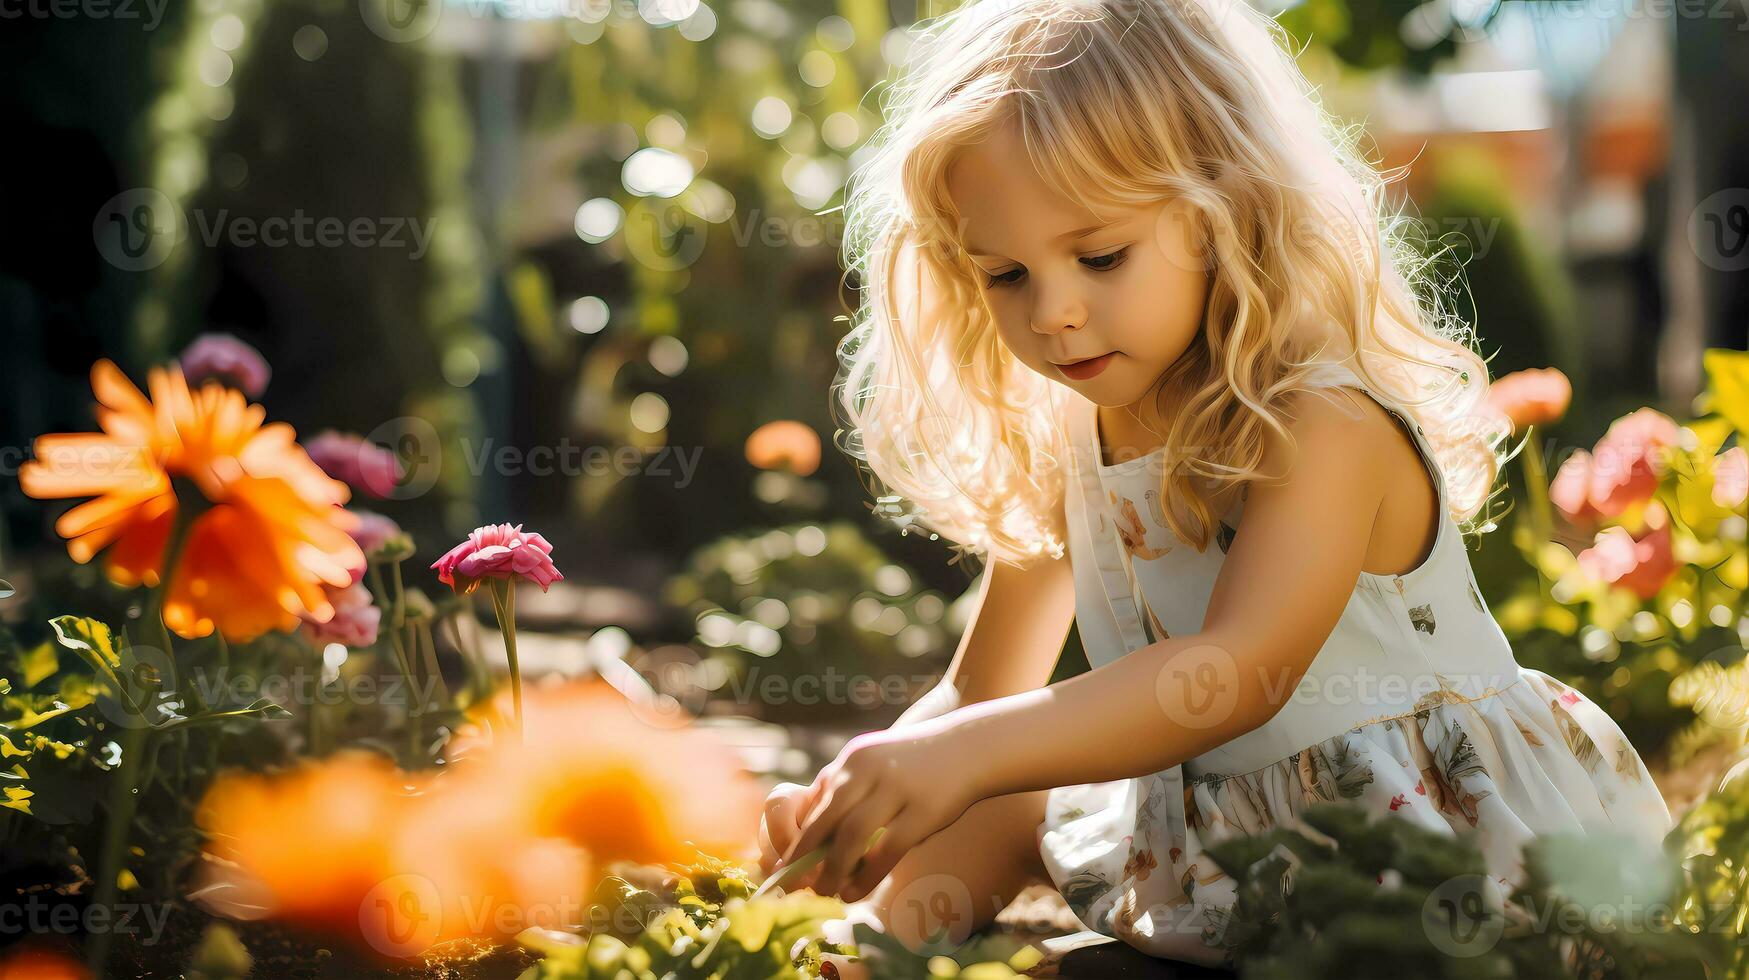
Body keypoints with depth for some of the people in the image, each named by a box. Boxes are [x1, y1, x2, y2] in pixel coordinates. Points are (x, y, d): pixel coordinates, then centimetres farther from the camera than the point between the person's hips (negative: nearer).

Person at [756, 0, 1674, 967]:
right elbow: (981, 694, 10)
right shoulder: (1057, 449, 4)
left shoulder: (1324, 421, -18)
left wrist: (962, 755, -42)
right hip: (1226, 871, 7)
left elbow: (1242, 669, -32)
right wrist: (863, 789, -11)